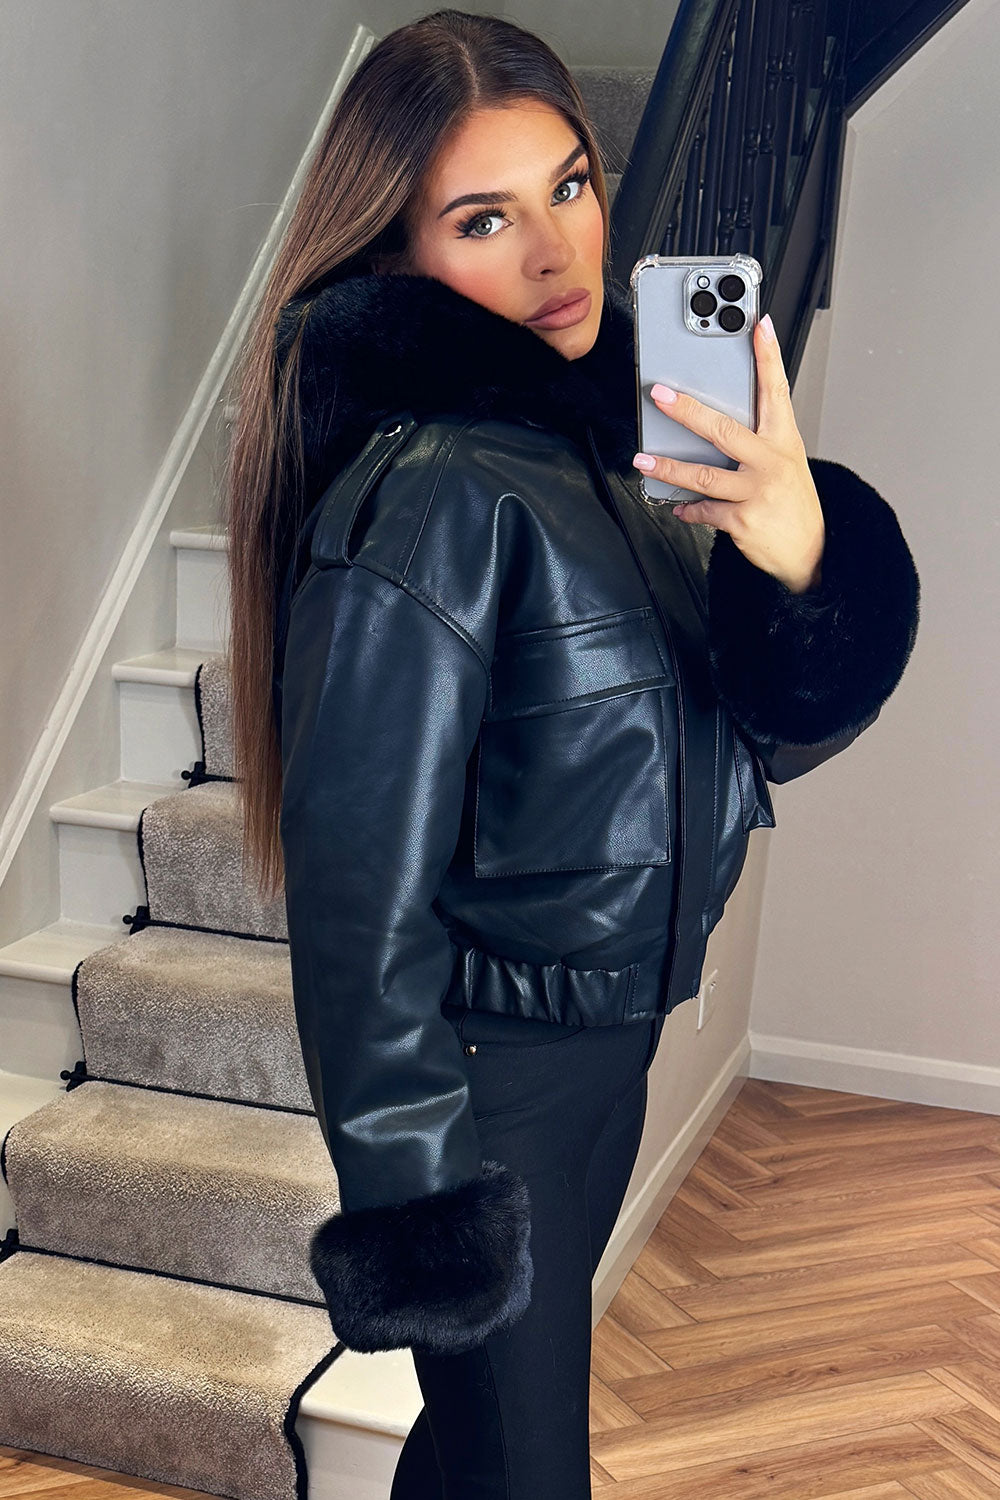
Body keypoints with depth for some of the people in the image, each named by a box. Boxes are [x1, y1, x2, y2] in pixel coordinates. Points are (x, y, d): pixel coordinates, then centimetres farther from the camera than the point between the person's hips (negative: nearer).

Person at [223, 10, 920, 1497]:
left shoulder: (591, 436, 1)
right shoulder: (435, 493, -25)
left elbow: (768, 731, 1)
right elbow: (361, 880, -24)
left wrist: (804, 561, -19)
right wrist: (410, 1187, -20)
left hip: (603, 1039, 8)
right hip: (495, 1068, -8)